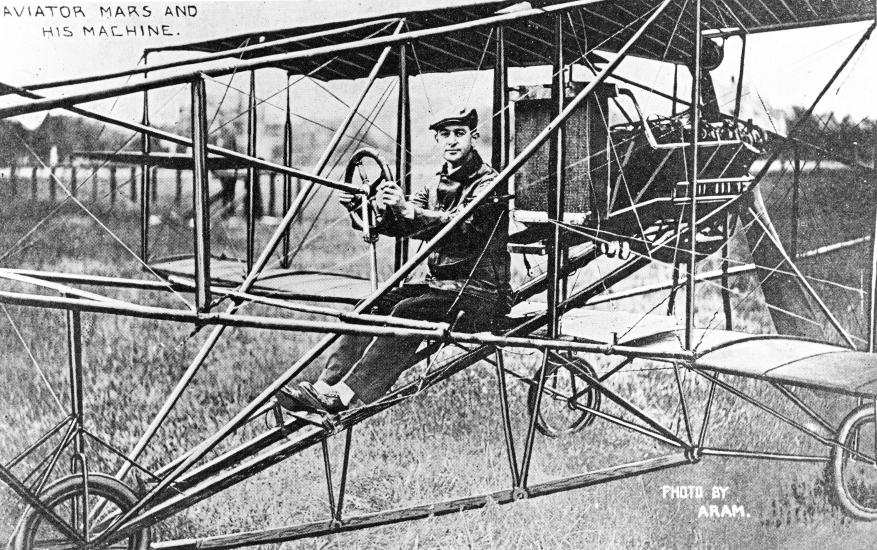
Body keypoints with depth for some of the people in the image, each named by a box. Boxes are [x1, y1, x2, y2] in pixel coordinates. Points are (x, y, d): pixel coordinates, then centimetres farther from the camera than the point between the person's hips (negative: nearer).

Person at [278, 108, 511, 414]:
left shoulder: (488, 184, -8)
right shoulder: (437, 184, 16)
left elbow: (461, 227, -26)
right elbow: (398, 225, 7)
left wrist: (409, 211, -39)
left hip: (481, 293, -7)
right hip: (439, 283, 7)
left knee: (409, 312, -30)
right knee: (373, 305, -14)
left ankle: (343, 395, -36)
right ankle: (325, 384, -22)